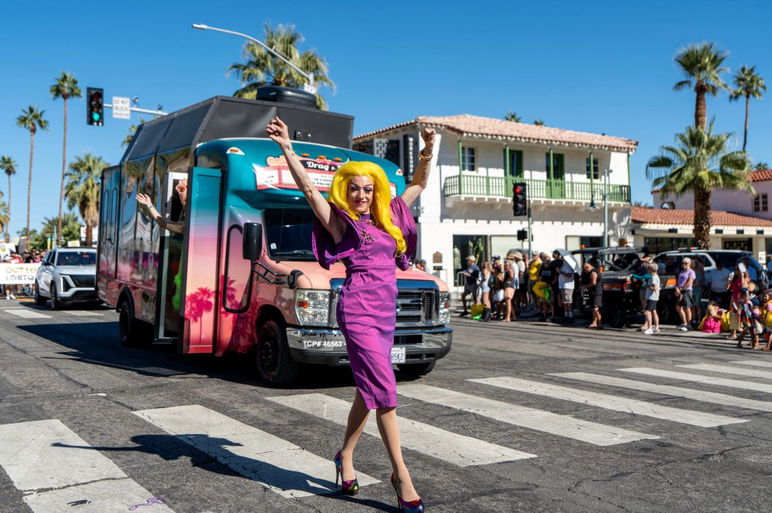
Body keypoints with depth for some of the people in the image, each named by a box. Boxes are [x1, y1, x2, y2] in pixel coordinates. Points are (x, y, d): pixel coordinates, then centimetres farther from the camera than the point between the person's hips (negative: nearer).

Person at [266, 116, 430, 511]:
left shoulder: (387, 217, 16)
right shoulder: (340, 221, 0)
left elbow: (418, 184, 23)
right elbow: (309, 189, -10)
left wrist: (427, 152, 11)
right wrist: (286, 148, -18)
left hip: (386, 310, 7)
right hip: (358, 309, -7)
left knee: (368, 391, 13)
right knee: (383, 389, -11)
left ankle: (345, 457, 29)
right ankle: (401, 475, -7)